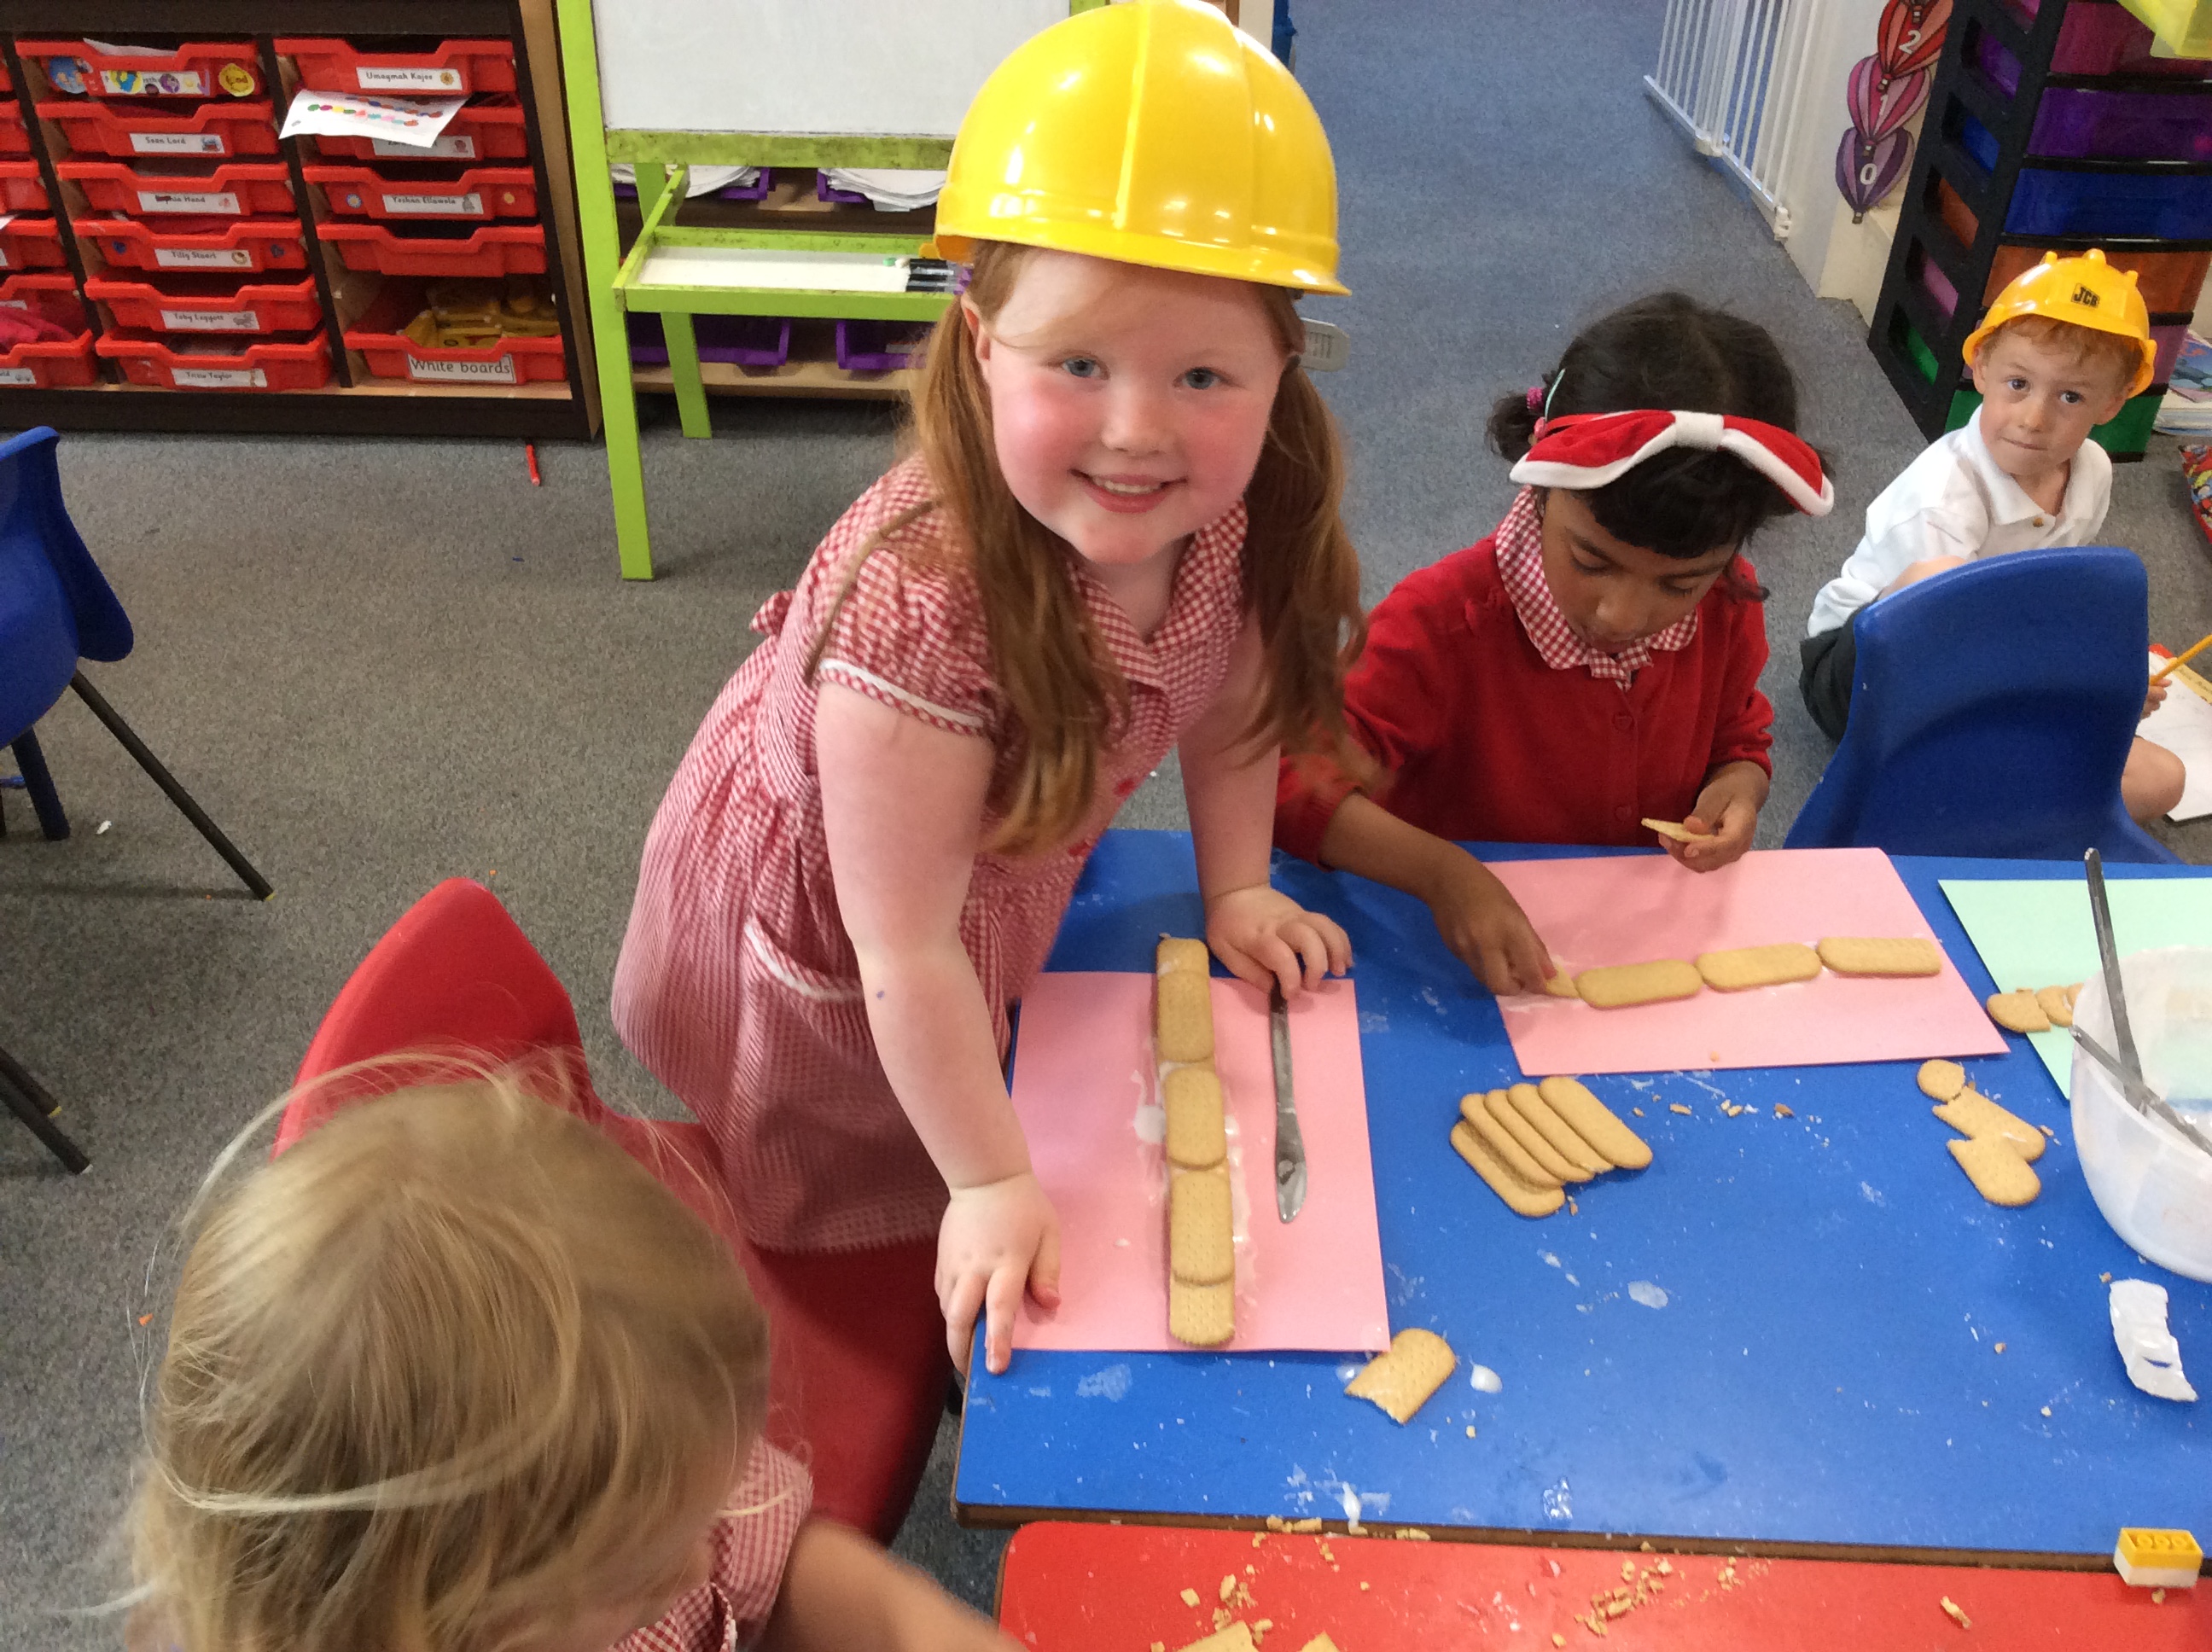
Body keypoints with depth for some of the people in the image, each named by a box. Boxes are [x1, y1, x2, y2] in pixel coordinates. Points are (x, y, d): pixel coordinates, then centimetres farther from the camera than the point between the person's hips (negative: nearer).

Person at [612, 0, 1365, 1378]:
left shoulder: (1226, 516, -25)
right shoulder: (922, 611, -44)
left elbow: (1230, 692, -1)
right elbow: (905, 949, -33)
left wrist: (1237, 891, 0)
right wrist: (993, 1183, -24)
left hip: (1005, 873, 6)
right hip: (823, 933, -5)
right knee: (873, 1196, 19)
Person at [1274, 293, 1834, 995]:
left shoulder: (1728, 604, -6)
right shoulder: (1444, 621, -21)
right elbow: (1289, 774, -25)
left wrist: (1738, 787, -10)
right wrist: (1439, 871, -37)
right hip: (1461, 958, -3)